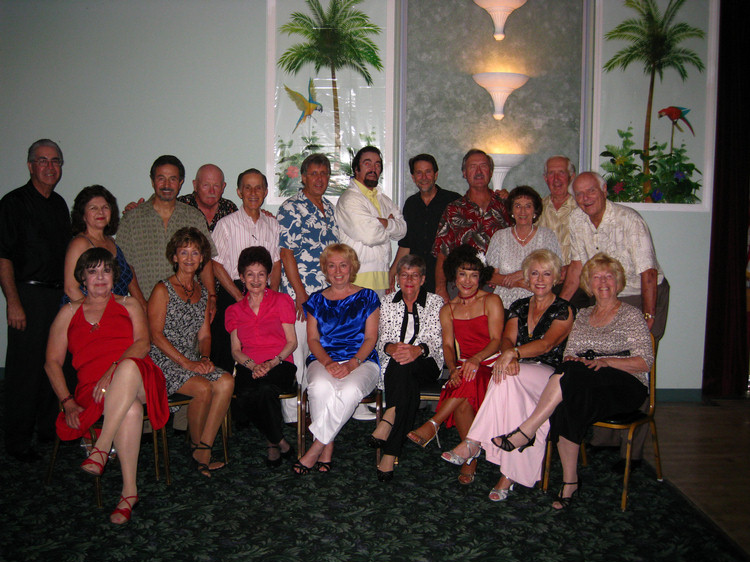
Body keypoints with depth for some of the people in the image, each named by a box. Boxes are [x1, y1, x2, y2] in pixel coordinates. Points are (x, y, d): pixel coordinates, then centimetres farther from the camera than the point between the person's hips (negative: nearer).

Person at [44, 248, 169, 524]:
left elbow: (142, 344, 2)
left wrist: (113, 371, -17)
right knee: (130, 409, -36)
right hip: (92, 386, 0)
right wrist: (67, 402, -2)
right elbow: (52, 362, 14)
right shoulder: (69, 312, 21)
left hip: (138, 379, 0)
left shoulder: (129, 305, 20)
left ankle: (101, 447, -37)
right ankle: (129, 491, -32)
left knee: (128, 367, -40)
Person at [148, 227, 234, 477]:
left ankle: (204, 451, -18)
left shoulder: (202, 292, 16)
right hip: (164, 362, -5)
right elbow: (156, 335, -9)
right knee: (203, 388, -29)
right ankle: (196, 446, -5)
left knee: (226, 382, -22)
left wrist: (205, 358, -6)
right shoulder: (163, 290, -2)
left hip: (193, 361, 6)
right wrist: (186, 363, -17)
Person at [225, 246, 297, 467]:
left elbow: (291, 341, 7)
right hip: (248, 366, 2)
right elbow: (235, 350, 13)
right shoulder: (235, 310, 21)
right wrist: (252, 365, -8)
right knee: (245, 397, -33)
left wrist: (272, 363, -11)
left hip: (279, 364, -2)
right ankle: (280, 442, -13)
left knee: (265, 388, -37)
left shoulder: (281, 301, 13)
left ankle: (273, 443, -15)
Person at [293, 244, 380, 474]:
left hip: (361, 361, -1)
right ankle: (327, 450, -20)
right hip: (323, 360, 1)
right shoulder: (316, 300, 17)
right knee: (320, 387, -35)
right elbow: (313, 339, 9)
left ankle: (316, 449, -23)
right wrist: (328, 362, -11)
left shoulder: (367, 297, 11)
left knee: (350, 390, -35)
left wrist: (351, 364, -14)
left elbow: (370, 338, 4)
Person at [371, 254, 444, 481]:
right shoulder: (387, 302, 16)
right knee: (407, 386, -36)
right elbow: (381, 340, 9)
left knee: (405, 364, -39)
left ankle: (388, 420, -39)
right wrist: (391, 347, -16)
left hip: (427, 365, -1)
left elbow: (436, 340, -4)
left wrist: (418, 349, -26)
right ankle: (390, 453, -40)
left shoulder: (435, 302, 9)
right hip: (393, 366, 2)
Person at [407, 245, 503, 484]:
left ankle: (433, 425, -26)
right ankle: (470, 458, -22)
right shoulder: (447, 310, 15)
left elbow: (496, 340, -6)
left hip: (490, 367, -2)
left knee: (470, 381, -37)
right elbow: (447, 345, 5)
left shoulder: (491, 301, 4)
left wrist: (476, 359, -26)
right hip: (463, 368, 2)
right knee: (462, 400, -31)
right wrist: (453, 368, -17)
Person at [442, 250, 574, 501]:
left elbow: (547, 343, -14)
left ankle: (473, 443, -30)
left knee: (507, 379, -35)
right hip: (517, 371, 4)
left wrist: (514, 352, -31)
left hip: (548, 374, -3)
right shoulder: (519, 306, 18)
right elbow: (507, 338, 4)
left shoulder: (563, 310, 3)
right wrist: (508, 355, -22)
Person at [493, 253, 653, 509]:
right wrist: (570, 360, -7)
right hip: (583, 384, 4)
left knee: (571, 373, -34)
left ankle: (526, 431, -31)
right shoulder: (583, 316, 21)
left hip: (626, 387, -4)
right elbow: (569, 356, 18)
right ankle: (570, 481, -23)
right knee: (567, 403, -32)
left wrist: (607, 361, -18)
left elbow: (645, 362, -4)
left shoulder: (631, 315, 5)